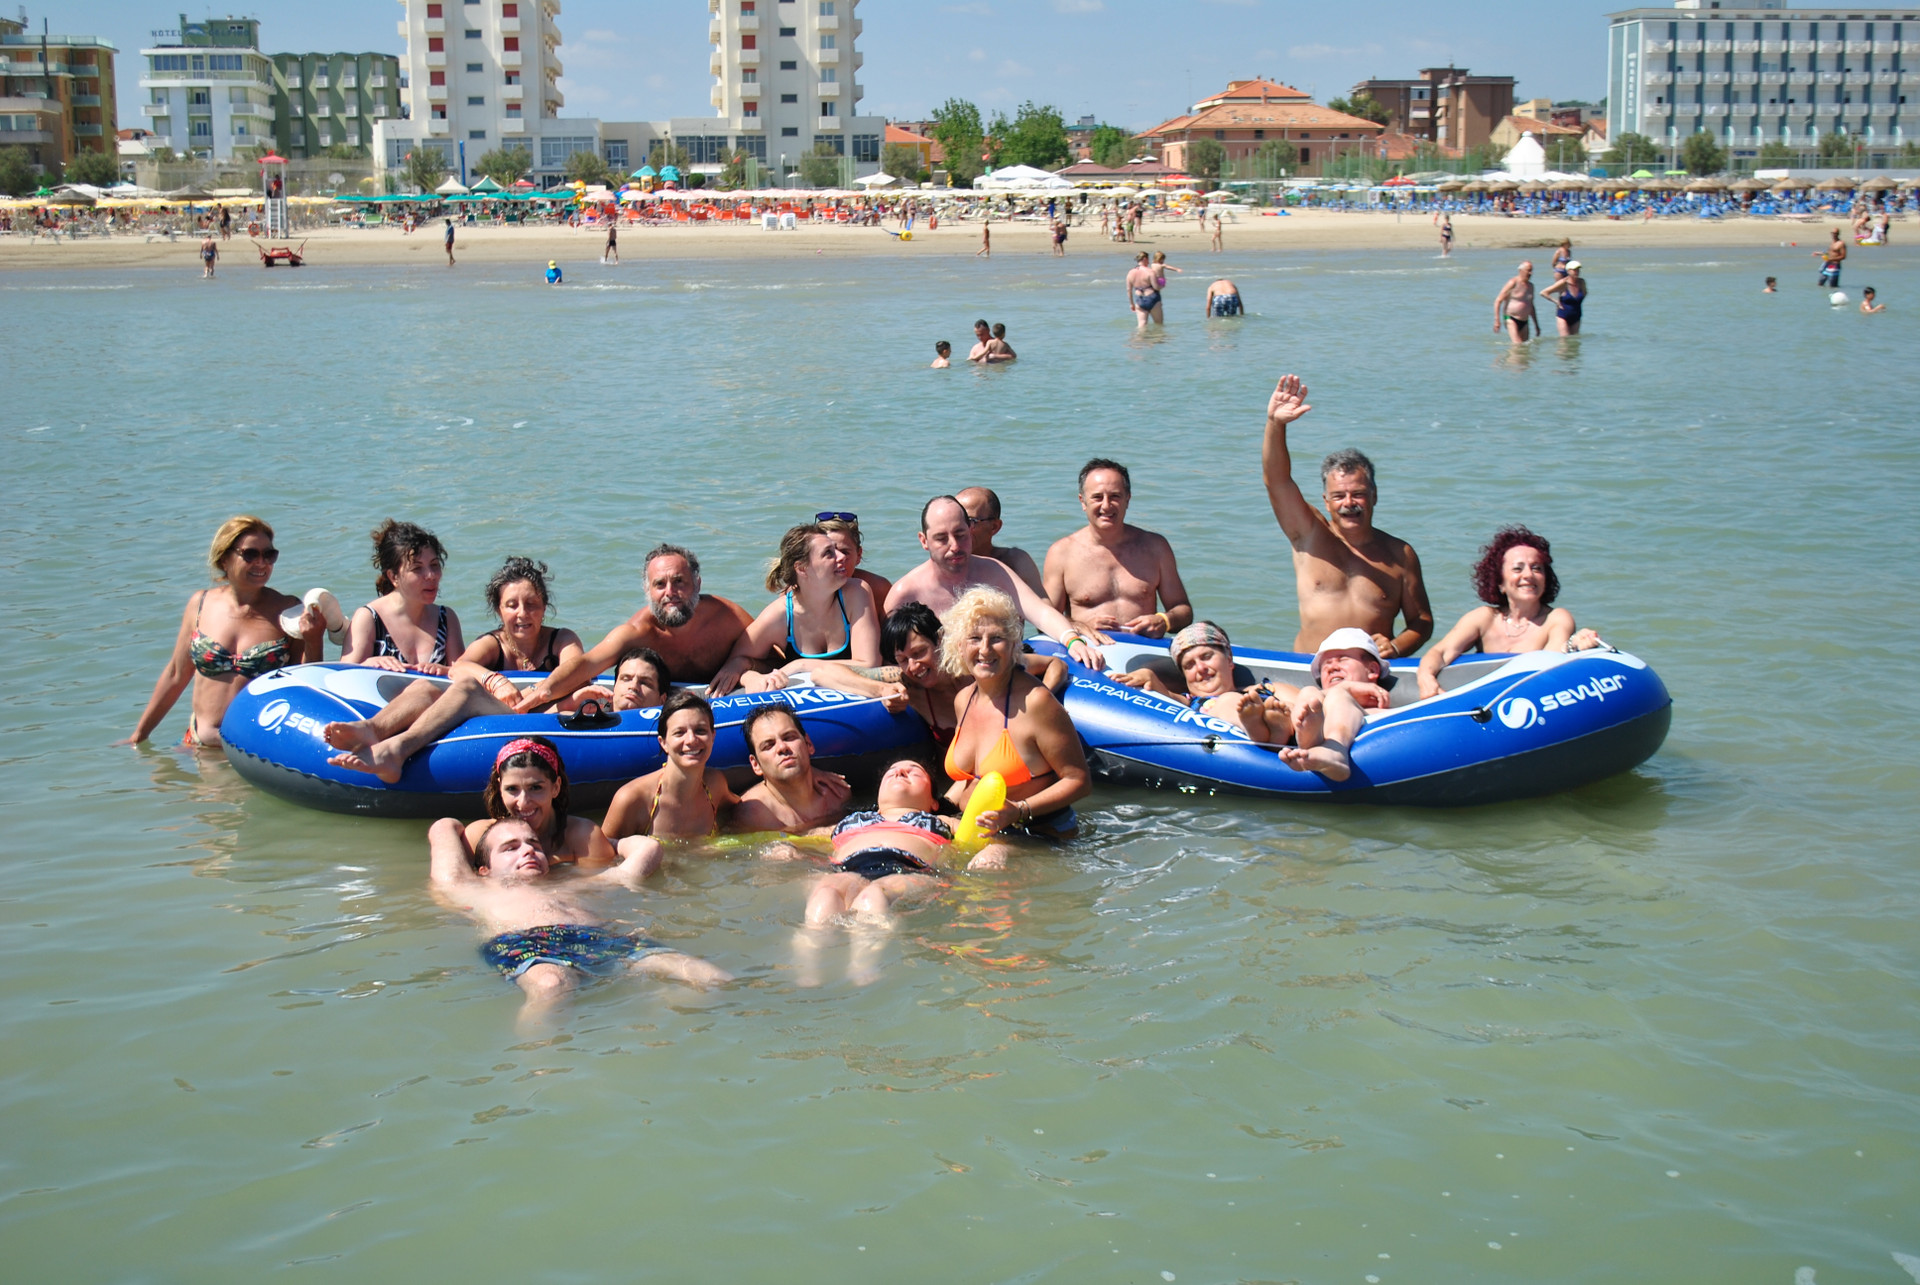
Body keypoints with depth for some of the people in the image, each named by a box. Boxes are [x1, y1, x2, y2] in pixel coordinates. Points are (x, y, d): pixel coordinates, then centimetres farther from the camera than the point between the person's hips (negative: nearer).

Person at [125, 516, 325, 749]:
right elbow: (176, 675, 18)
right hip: (201, 745, 3)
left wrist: (312, 642, -15)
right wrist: (139, 735, 22)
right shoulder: (201, 605, 8)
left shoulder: (288, 611, 1)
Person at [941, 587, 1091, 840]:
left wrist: (1019, 811, -24)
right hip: (975, 831, 7)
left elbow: (1080, 782, -14)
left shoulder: (1034, 701, -16)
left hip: (1040, 836, -7)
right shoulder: (963, 700, 8)